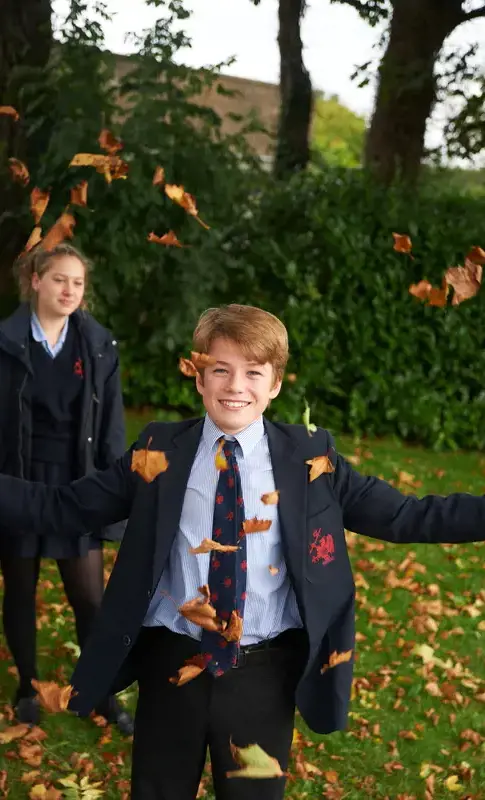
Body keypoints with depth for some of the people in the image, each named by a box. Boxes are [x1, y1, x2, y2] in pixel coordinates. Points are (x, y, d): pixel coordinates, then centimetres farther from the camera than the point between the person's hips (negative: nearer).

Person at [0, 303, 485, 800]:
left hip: (265, 672, 0)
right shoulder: (160, 453, -2)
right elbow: (65, 508, 0)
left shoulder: (310, 458, -3)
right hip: (171, 663, 1)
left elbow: (401, 516, -5)